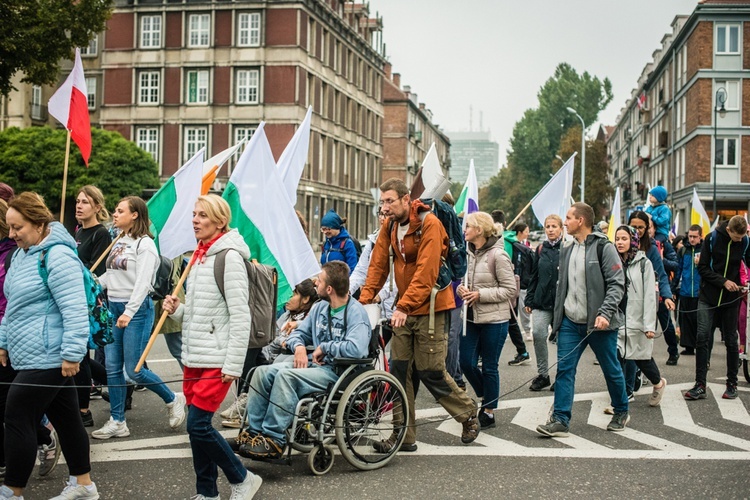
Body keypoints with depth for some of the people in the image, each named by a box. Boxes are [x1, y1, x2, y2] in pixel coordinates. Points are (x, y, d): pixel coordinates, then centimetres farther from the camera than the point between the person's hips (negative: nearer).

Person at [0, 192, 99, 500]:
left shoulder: (57, 256, -18)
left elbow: (75, 310, -23)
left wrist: (72, 353, -24)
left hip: (45, 358, -9)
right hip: (31, 355, 9)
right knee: (66, 417, 14)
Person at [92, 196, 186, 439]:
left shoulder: (144, 244, -11)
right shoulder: (119, 242, 14)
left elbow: (142, 282, -19)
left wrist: (129, 311, -26)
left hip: (136, 309, -8)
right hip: (114, 307, 8)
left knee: (134, 369, -6)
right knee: (112, 368, 6)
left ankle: (173, 400, 17)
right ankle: (117, 423, 15)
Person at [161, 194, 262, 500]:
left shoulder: (229, 257, -12)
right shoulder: (200, 256, 15)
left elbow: (240, 315, -17)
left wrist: (233, 365, -19)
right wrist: (176, 309, 3)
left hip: (216, 360, -9)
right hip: (194, 357, 9)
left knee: (198, 425, -9)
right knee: (197, 426, 10)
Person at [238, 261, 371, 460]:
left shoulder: (356, 312, -13)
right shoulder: (319, 308, 13)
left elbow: (356, 348, -29)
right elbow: (298, 333, 22)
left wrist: (324, 347, -15)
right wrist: (299, 347, -2)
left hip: (338, 372, -8)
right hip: (314, 365, 8)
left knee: (286, 375, -29)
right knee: (263, 372, -9)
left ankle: (274, 440, -25)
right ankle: (254, 432, -10)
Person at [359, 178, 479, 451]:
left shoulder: (429, 224, -17)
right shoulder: (389, 226, 6)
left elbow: (426, 272, -24)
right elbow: (378, 264, 5)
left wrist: (405, 306, -30)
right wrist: (364, 299, -6)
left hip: (430, 308, -7)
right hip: (404, 309, 7)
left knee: (430, 371, -2)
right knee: (399, 370, 4)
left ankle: (469, 416, 22)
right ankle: (405, 435, 11)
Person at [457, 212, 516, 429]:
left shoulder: (498, 255, -13)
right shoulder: (468, 253, 7)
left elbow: (510, 289, -12)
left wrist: (480, 295, -18)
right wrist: (462, 289, -4)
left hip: (494, 319, -6)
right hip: (471, 316, 6)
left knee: (489, 367, 3)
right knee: (466, 362, 5)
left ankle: (489, 413, 18)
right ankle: (487, 398, 30)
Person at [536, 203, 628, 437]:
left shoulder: (603, 247, -9)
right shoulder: (567, 249, 11)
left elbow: (617, 284, -13)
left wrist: (605, 313, -23)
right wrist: (558, 317, 14)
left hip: (599, 323, -5)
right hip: (570, 322, 5)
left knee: (611, 370, 10)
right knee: (564, 369, -3)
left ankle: (621, 412, 30)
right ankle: (560, 420, -3)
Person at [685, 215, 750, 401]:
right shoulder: (712, 238, -7)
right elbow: (703, 267, -6)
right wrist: (723, 281, -16)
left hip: (731, 299, 1)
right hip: (708, 297, -1)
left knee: (731, 341, 7)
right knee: (702, 338, -7)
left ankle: (732, 384, 18)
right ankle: (700, 385, -3)